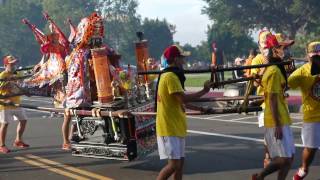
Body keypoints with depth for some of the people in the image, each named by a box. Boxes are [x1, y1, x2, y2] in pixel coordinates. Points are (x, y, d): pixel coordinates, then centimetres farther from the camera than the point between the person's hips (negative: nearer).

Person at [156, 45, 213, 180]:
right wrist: (204, 91, -14)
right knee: (174, 164, -11)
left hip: (176, 127, 10)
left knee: (180, 162, 12)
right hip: (169, 128, -10)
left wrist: (199, 107, 20)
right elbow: (184, 99, -24)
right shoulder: (171, 77, -16)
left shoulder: (170, 75, 15)